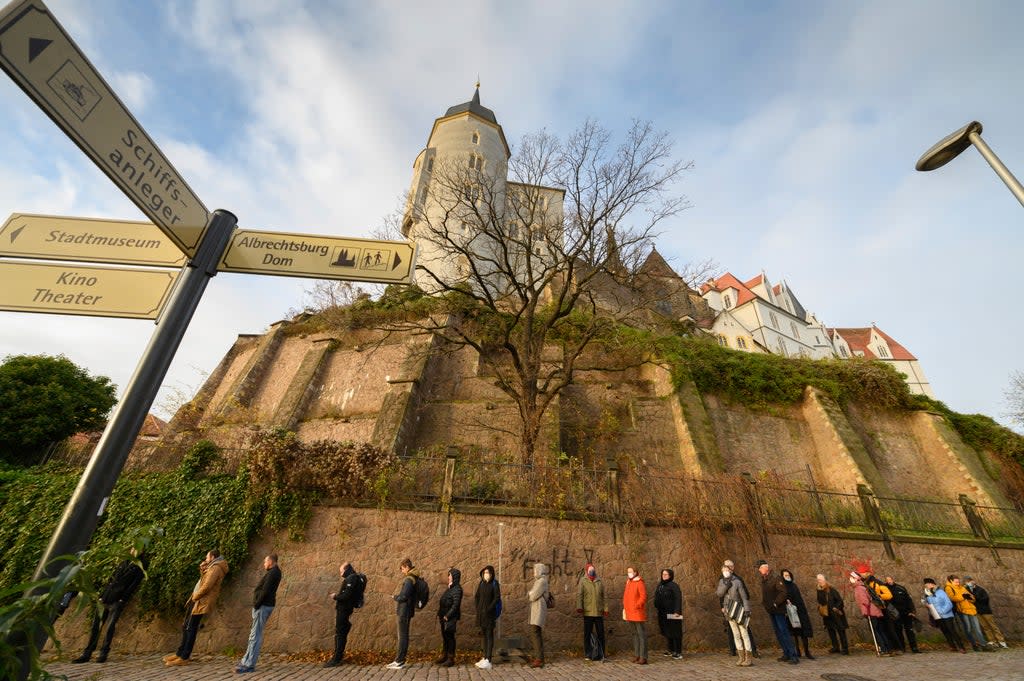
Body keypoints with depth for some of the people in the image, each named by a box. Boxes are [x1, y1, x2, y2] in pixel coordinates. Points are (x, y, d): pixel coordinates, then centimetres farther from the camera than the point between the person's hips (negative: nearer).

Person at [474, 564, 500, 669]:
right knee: (484, 635, 12)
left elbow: (497, 598, -13)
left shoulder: (495, 584, -8)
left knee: (489, 635, -4)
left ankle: (488, 660, -3)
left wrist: (489, 609, -16)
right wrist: (477, 608, 1)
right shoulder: (481, 583, 6)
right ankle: (485, 657, 21)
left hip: (490, 613, -6)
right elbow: (476, 596, 13)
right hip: (481, 613, 6)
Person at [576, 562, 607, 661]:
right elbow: (579, 595, -5)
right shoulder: (583, 581, 0)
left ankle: (601, 654, 18)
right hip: (588, 612, -3)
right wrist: (579, 607, -16)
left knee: (600, 633, 5)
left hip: (599, 612, 3)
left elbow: (603, 596, 12)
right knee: (587, 633, 3)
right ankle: (588, 654, 15)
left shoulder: (600, 581, 10)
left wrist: (605, 608, 6)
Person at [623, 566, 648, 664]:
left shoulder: (639, 583, -10)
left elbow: (643, 597, -16)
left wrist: (637, 606, -18)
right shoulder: (628, 583, 13)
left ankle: (643, 657, 3)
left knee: (641, 634, -2)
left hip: (638, 613, -8)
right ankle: (637, 655, 23)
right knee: (635, 634, 15)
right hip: (630, 614, 8)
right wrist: (625, 607, 10)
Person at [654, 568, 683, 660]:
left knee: (675, 632, -1)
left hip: (672, 613, -7)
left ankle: (679, 653, 8)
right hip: (663, 613, 7)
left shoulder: (673, 586, -12)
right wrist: (657, 609, 13)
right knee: (666, 632, 14)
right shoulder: (660, 585, 9)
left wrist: (677, 611, -25)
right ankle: (671, 650, 28)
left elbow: (678, 599, -19)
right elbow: (657, 598, 16)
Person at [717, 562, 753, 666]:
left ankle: (749, 658, 8)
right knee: (736, 635, 10)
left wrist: (747, 610, -17)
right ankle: (742, 658, 18)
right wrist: (725, 585, -22)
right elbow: (719, 593, -7)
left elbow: (744, 596, -11)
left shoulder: (737, 582, -12)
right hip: (729, 611, 5)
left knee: (744, 633, -1)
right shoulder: (722, 581, 3)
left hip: (738, 610, -5)